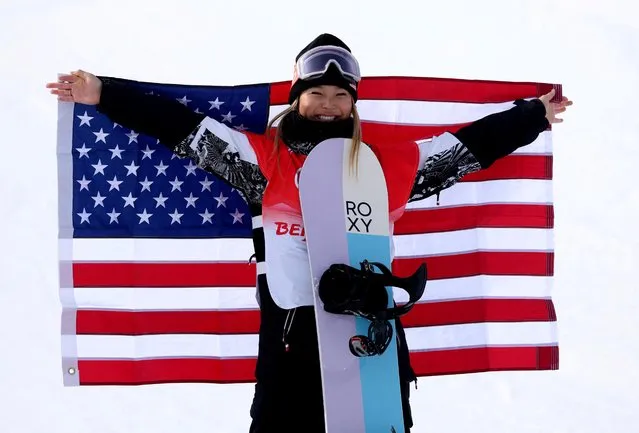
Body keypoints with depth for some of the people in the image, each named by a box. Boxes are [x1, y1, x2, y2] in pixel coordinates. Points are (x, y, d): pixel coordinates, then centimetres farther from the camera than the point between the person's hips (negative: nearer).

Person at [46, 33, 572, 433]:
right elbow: (183, 129, 0)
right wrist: (105, 93, -4)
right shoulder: (264, 158, 3)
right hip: (292, 334, -2)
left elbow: (468, 146, 14)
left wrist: (534, 115, 17)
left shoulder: (388, 163, 9)